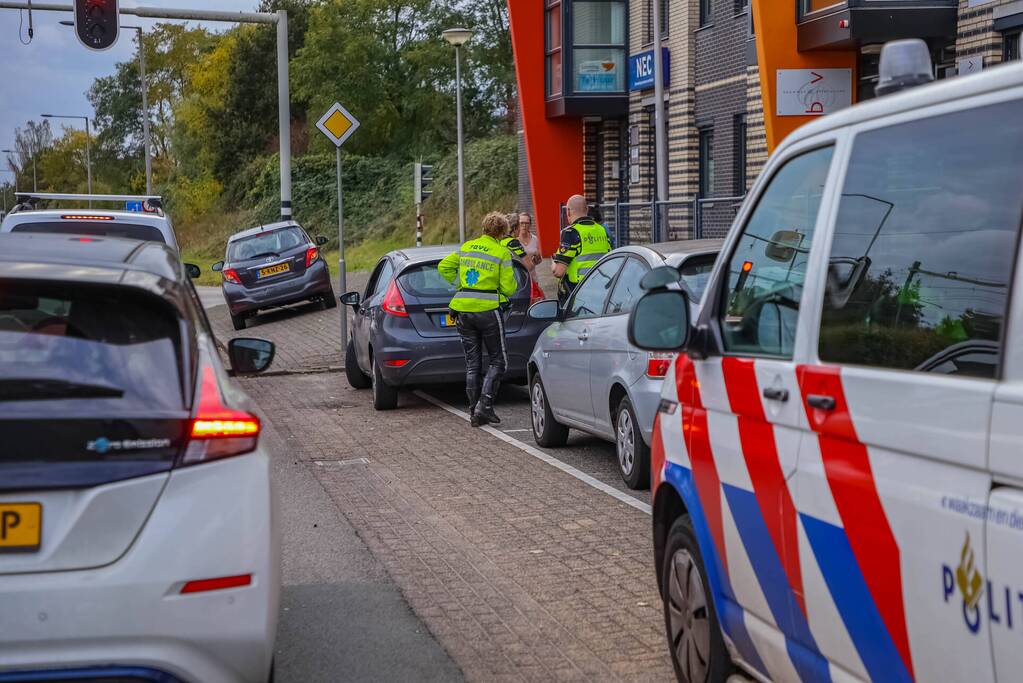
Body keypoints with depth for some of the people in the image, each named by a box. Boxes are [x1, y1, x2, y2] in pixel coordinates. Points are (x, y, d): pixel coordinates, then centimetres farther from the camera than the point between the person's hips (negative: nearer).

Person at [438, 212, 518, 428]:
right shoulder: (502, 253, -5)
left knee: (472, 363, 10)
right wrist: (512, 284, 14)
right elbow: (508, 288, -7)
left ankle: (474, 412, 10)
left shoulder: (467, 247, 11)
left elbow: (444, 267, 13)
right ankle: (485, 404, -9)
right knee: (498, 360, 7)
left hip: (464, 309, 5)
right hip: (488, 309, -5)